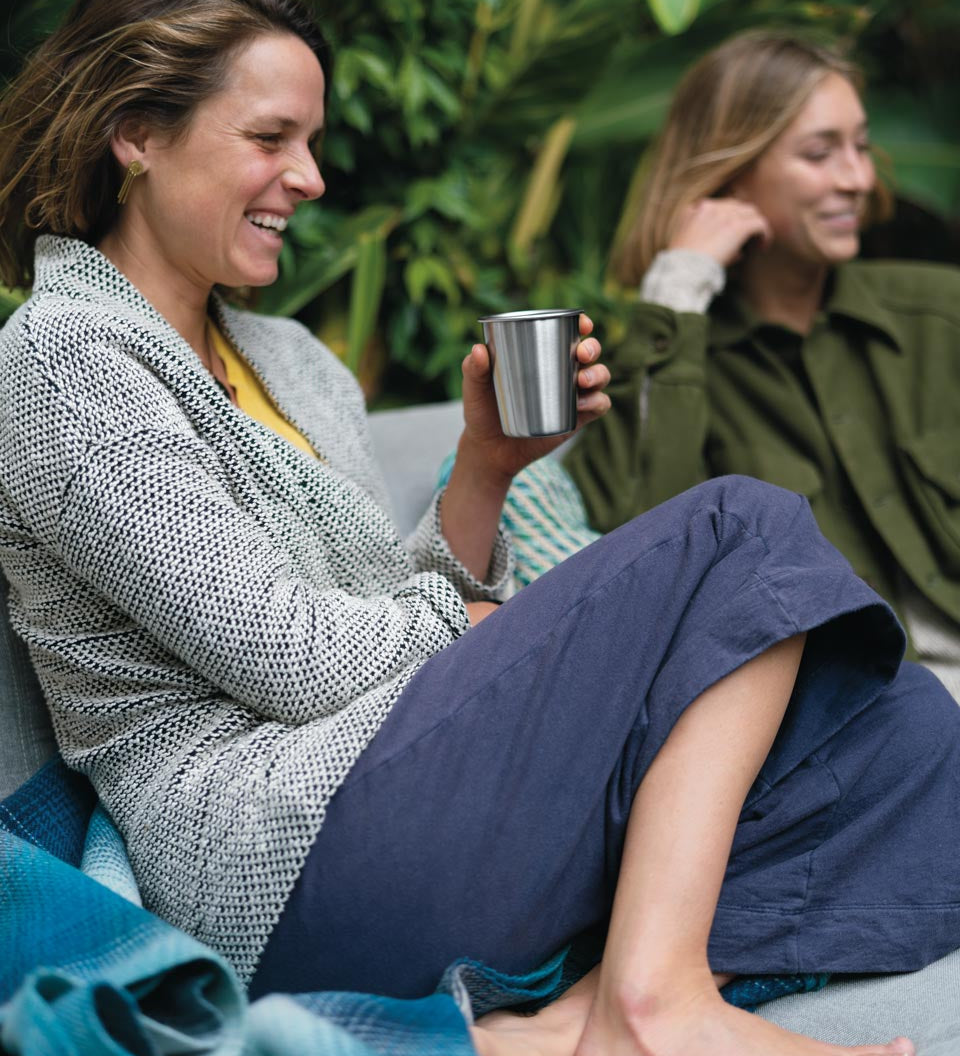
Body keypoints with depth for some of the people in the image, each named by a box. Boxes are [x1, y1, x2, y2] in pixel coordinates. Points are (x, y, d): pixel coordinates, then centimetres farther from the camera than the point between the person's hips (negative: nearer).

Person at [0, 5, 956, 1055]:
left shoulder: (285, 356, 19)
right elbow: (295, 663, -13)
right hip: (277, 855, -8)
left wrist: (486, 466, 2)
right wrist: (473, 617, 2)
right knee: (743, 531, -15)